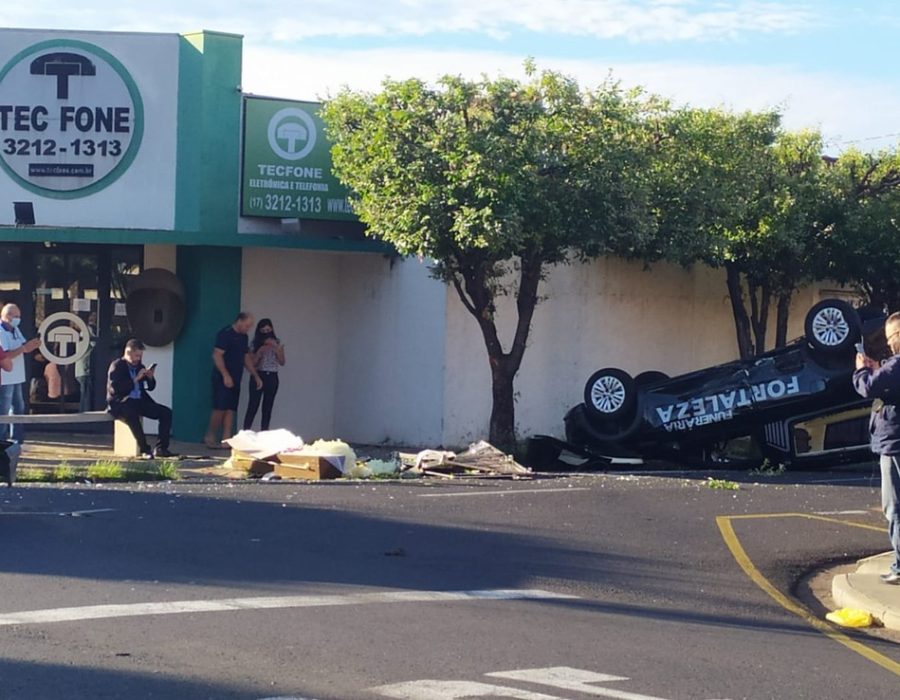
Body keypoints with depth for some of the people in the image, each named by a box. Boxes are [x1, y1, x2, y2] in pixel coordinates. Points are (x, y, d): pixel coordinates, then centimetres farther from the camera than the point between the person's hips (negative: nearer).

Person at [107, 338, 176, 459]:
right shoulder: (117, 366, -4)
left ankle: (161, 448, -13)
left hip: (139, 401, 7)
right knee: (131, 414, -40)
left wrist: (150, 377, -3)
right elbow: (114, 389, -18)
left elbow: (150, 387, 20)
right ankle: (145, 449, -35)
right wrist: (135, 379, -20)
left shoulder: (139, 366, 15)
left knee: (166, 412, -11)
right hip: (120, 403, -7)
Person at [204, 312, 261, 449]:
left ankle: (226, 440, 1)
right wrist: (226, 375, -22)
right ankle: (210, 437, 2)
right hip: (223, 379, -8)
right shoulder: (225, 334, -10)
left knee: (231, 410, 3)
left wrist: (256, 376, 19)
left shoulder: (243, 337, 16)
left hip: (235, 380, 8)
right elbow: (217, 355, -16)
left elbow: (246, 358, 24)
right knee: (220, 408, -9)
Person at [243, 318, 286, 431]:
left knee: (267, 408, 3)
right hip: (258, 376, -2)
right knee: (253, 406, -10)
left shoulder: (277, 343, 6)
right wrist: (260, 352, -16)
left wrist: (276, 350, -12)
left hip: (272, 377, 2)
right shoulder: (255, 344, 1)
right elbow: (252, 363, -2)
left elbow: (282, 362, 3)